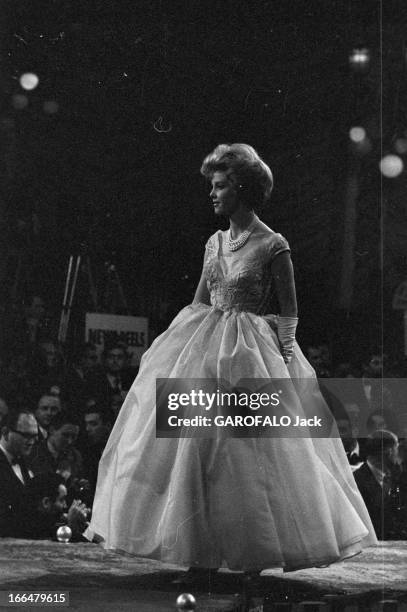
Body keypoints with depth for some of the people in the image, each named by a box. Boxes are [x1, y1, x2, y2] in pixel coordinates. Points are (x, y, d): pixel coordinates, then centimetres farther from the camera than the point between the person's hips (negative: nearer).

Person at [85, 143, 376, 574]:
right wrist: (179, 339, 10)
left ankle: (254, 547, 7)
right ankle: (203, 545, 9)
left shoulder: (273, 246, -7)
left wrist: (284, 363, -13)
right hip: (206, 345, 6)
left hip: (251, 351, -6)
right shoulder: (215, 243, 11)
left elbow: (289, 313, -6)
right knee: (194, 440, 1)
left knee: (252, 449, -6)